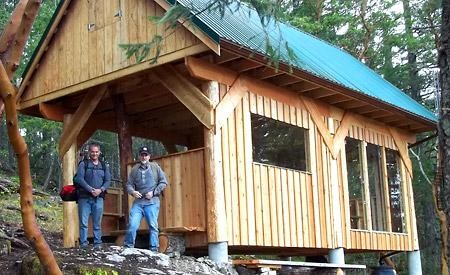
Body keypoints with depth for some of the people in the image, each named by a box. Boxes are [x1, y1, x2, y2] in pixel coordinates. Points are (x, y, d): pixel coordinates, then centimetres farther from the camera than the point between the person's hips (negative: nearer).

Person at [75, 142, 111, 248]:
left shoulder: (104, 166, 14)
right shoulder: (83, 164, 4)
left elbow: (108, 181, 8)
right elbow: (79, 178, -7)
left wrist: (100, 190, -10)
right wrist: (91, 189, -15)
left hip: (98, 198, 2)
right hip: (84, 197, -2)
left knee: (97, 223, 5)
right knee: (83, 222, -3)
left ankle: (97, 244, 9)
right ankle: (83, 243, 1)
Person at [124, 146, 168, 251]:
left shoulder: (155, 167, 7)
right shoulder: (135, 169, 12)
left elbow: (163, 182, 6)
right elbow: (129, 184, 13)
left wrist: (153, 192, -5)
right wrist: (133, 192, -9)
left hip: (152, 202, -1)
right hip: (138, 202, 2)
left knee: (153, 226, -1)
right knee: (132, 225, -8)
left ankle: (154, 248, 6)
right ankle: (128, 247, 5)